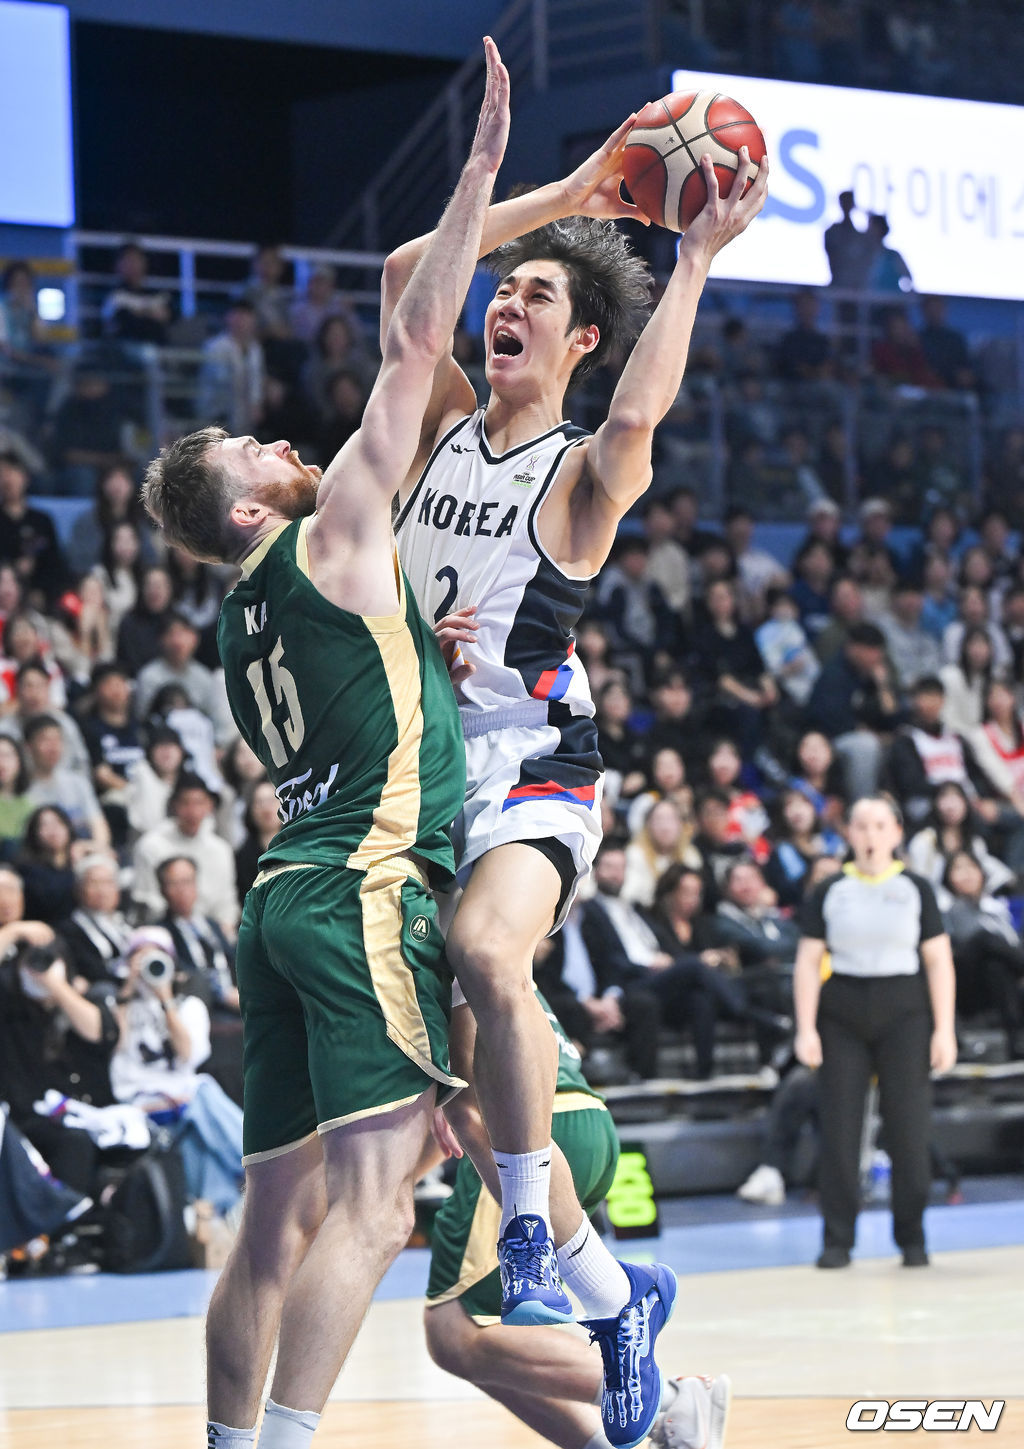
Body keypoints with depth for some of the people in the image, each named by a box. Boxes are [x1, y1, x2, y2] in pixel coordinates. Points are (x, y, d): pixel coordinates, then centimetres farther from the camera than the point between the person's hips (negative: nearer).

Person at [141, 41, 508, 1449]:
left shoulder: (246, 617, 20)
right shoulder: (331, 539, 0)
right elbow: (411, 349, -2)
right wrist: (481, 173, 1)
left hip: (288, 899, 9)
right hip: (366, 894, -9)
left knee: (279, 1225, 9)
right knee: (369, 1204, -16)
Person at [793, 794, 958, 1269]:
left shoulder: (915, 890, 5)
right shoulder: (830, 892, 6)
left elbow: (939, 962, 4)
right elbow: (808, 962, 5)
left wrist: (944, 1030, -3)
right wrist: (806, 1029, -3)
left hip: (904, 1014, -1)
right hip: (842, 1015, 1)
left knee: (908, 1127, -3)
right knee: (839, 1127, -2)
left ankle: (912, 1238, 8)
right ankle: (837, 1239, 5)